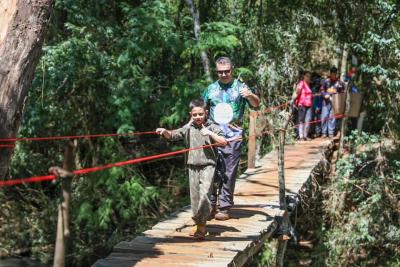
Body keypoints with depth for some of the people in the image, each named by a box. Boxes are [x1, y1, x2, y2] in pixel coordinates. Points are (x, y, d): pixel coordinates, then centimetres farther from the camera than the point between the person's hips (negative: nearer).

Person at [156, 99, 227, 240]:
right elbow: (172, 135, 7)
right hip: (193, 166, 4)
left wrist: (210, 133, -16)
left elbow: (224, 142, -6)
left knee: (204, 193, -19)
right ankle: (199, 225, 21)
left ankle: (202, 222, -8)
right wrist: (164, 131, -13)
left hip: (208, 165, -4)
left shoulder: (212, 128, 0)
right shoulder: (188, 128, 8)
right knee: (194, 196, 8)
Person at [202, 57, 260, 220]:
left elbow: (256, 104, -9)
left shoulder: (240, 87, 3)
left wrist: (250, 95, -31)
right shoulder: (211, 89, 13)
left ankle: (224, 208, 5)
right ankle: (210, 205, 12)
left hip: (233, 137, -3)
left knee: (229, 174, 0)